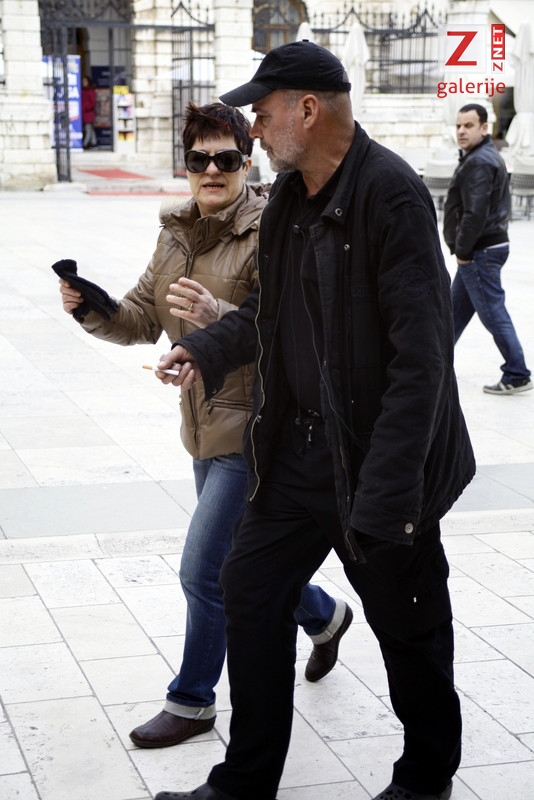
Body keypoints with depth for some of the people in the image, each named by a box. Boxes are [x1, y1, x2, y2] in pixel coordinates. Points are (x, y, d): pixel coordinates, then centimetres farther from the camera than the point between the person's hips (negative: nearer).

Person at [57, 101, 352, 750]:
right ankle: (325, 617, 48)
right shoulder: (177, 233, 8)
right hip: (205, 428, 8)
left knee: (203, 571, -4)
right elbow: (144, 318, 9)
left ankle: (192, 702, 16)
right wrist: (95, 309, -11)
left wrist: (219, 316, -38)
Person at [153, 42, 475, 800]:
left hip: (378, 458, -8)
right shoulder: (289, 196, 5)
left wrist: (387, 490, -27)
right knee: (252, 592, 11)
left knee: (407, 623, 10)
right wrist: (208, 348, 4)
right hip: (298, 448, 8)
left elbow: (420, 353, -24)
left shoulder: (392, 196, -20)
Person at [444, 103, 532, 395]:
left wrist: (462, 250, -15)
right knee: (456, 307, 19)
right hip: (483, 249, 11)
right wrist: (462, 247, 13)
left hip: (479, 251, -11)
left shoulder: (478, 163, -19)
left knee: (493, 313, -5)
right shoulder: (489, 156, 15)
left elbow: (475, 214, -25)